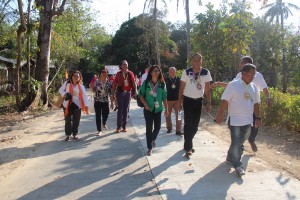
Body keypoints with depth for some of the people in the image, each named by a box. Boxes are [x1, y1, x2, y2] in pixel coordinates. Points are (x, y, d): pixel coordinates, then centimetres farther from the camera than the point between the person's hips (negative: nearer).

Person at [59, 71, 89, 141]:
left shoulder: (81, 86, -2)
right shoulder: (67, 83, -2)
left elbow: (84, 96, -11)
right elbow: (61, 90, 10)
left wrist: (86, 105, -23)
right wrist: (64, 94, -11)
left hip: (77, 105, 1)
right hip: (67, 105, -1)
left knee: (76, 121, 7)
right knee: (68, 121, 5)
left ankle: (75, 134, 23)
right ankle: (68, 135, 19)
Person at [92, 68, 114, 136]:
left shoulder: (109, 83, -1)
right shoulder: (97, 81, -4)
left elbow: (111, 93, 2)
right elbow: (93, 91, 2)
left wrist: (112, 102, 2)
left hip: (105, 101, 1)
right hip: (97, 101, -1)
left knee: (106, 114, 5)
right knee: (98, 116, 0)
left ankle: (104, 124, 40)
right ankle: (99, 130, 11)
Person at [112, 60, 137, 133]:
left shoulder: (130, 73, 4)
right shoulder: (118, 74, 0)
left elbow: (134, 83, 3)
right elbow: (115, 84, 1)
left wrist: (135, 91, -8)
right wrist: (113, 94, -2)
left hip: (128, 93, 2)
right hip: (120, 93, -2)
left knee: (126, 109, 7)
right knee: (120, 109, -3)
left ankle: (124, 126, 16)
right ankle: (118, 127, 5)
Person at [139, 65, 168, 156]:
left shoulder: (162, 84, 1)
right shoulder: (146, 83, -4)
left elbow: (164, 97, 4)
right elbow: (141, 95, -2)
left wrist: (166, 109, 3)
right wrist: (145, 104, -15)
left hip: (158, 108, 2)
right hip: (148, 108, -2)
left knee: (157, 126, 8)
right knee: (149, 128, -1)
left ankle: (153, 139, 40)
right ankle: (149, 148, 9)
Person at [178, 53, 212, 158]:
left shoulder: (206, 72, -3)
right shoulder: (186, 72, -9)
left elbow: (207, 88, 1)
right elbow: (181, 88, -3)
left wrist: (209, 103, -3)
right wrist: (179, 102, -4)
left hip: (199, 101, 3)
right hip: (188, 100, -3)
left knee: (195, 125, 9)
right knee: (188, 124, -4)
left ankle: (187, 144, 29)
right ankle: (188, 147, 6)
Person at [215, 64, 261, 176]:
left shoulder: (254, 87, 8)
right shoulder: (233, 85, -10)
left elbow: (256, 103, 15)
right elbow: (225, 100, -12)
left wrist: (258, 117, 14)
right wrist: (220, 115, -14)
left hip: (248, 121, 6)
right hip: (235, 120, -6)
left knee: (240, 142, 14)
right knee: (236, 143, -2)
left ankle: (231, 158, 32)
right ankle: (237, 164, 12)